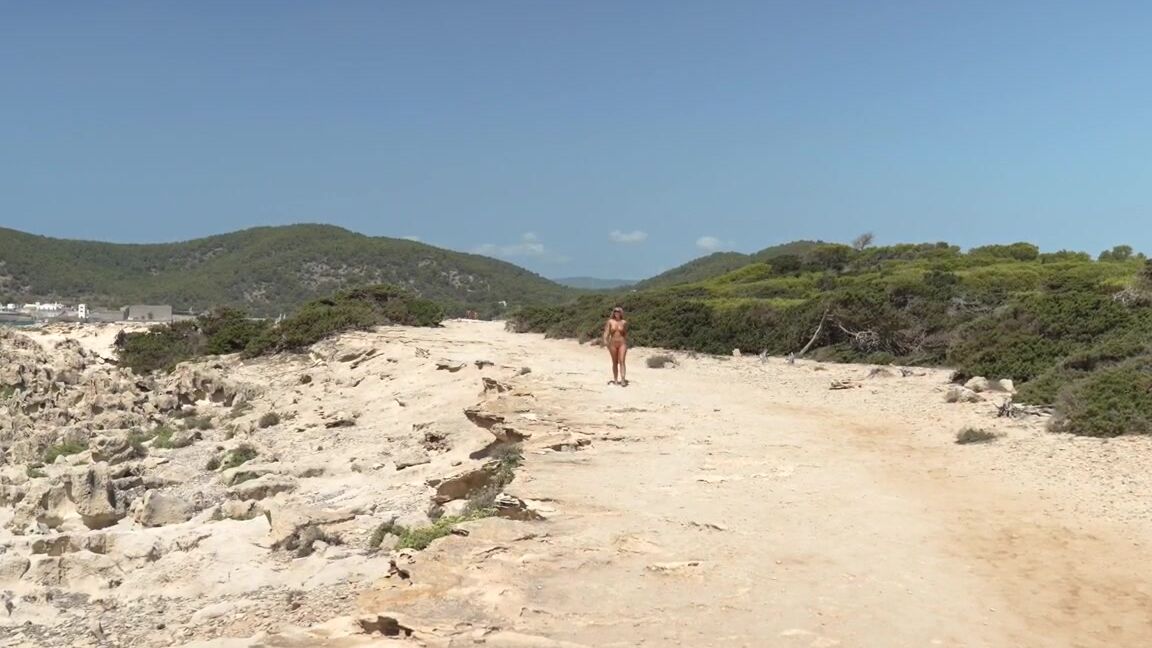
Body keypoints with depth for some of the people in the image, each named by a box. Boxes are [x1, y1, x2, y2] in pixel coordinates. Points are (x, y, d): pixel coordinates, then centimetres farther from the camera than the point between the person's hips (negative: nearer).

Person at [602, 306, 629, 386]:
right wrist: (605, 341, -15)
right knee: (615, 362, 9)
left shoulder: (624, 322, 3)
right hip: (613, 344, 1)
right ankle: (615, 380, 17)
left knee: (622, 361, -12)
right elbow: (606, 332, -2)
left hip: (622, 344, -1)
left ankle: (623, 380, -20)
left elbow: (625, 334, 12)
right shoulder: (610, 322, 1)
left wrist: (626, 344, 13)